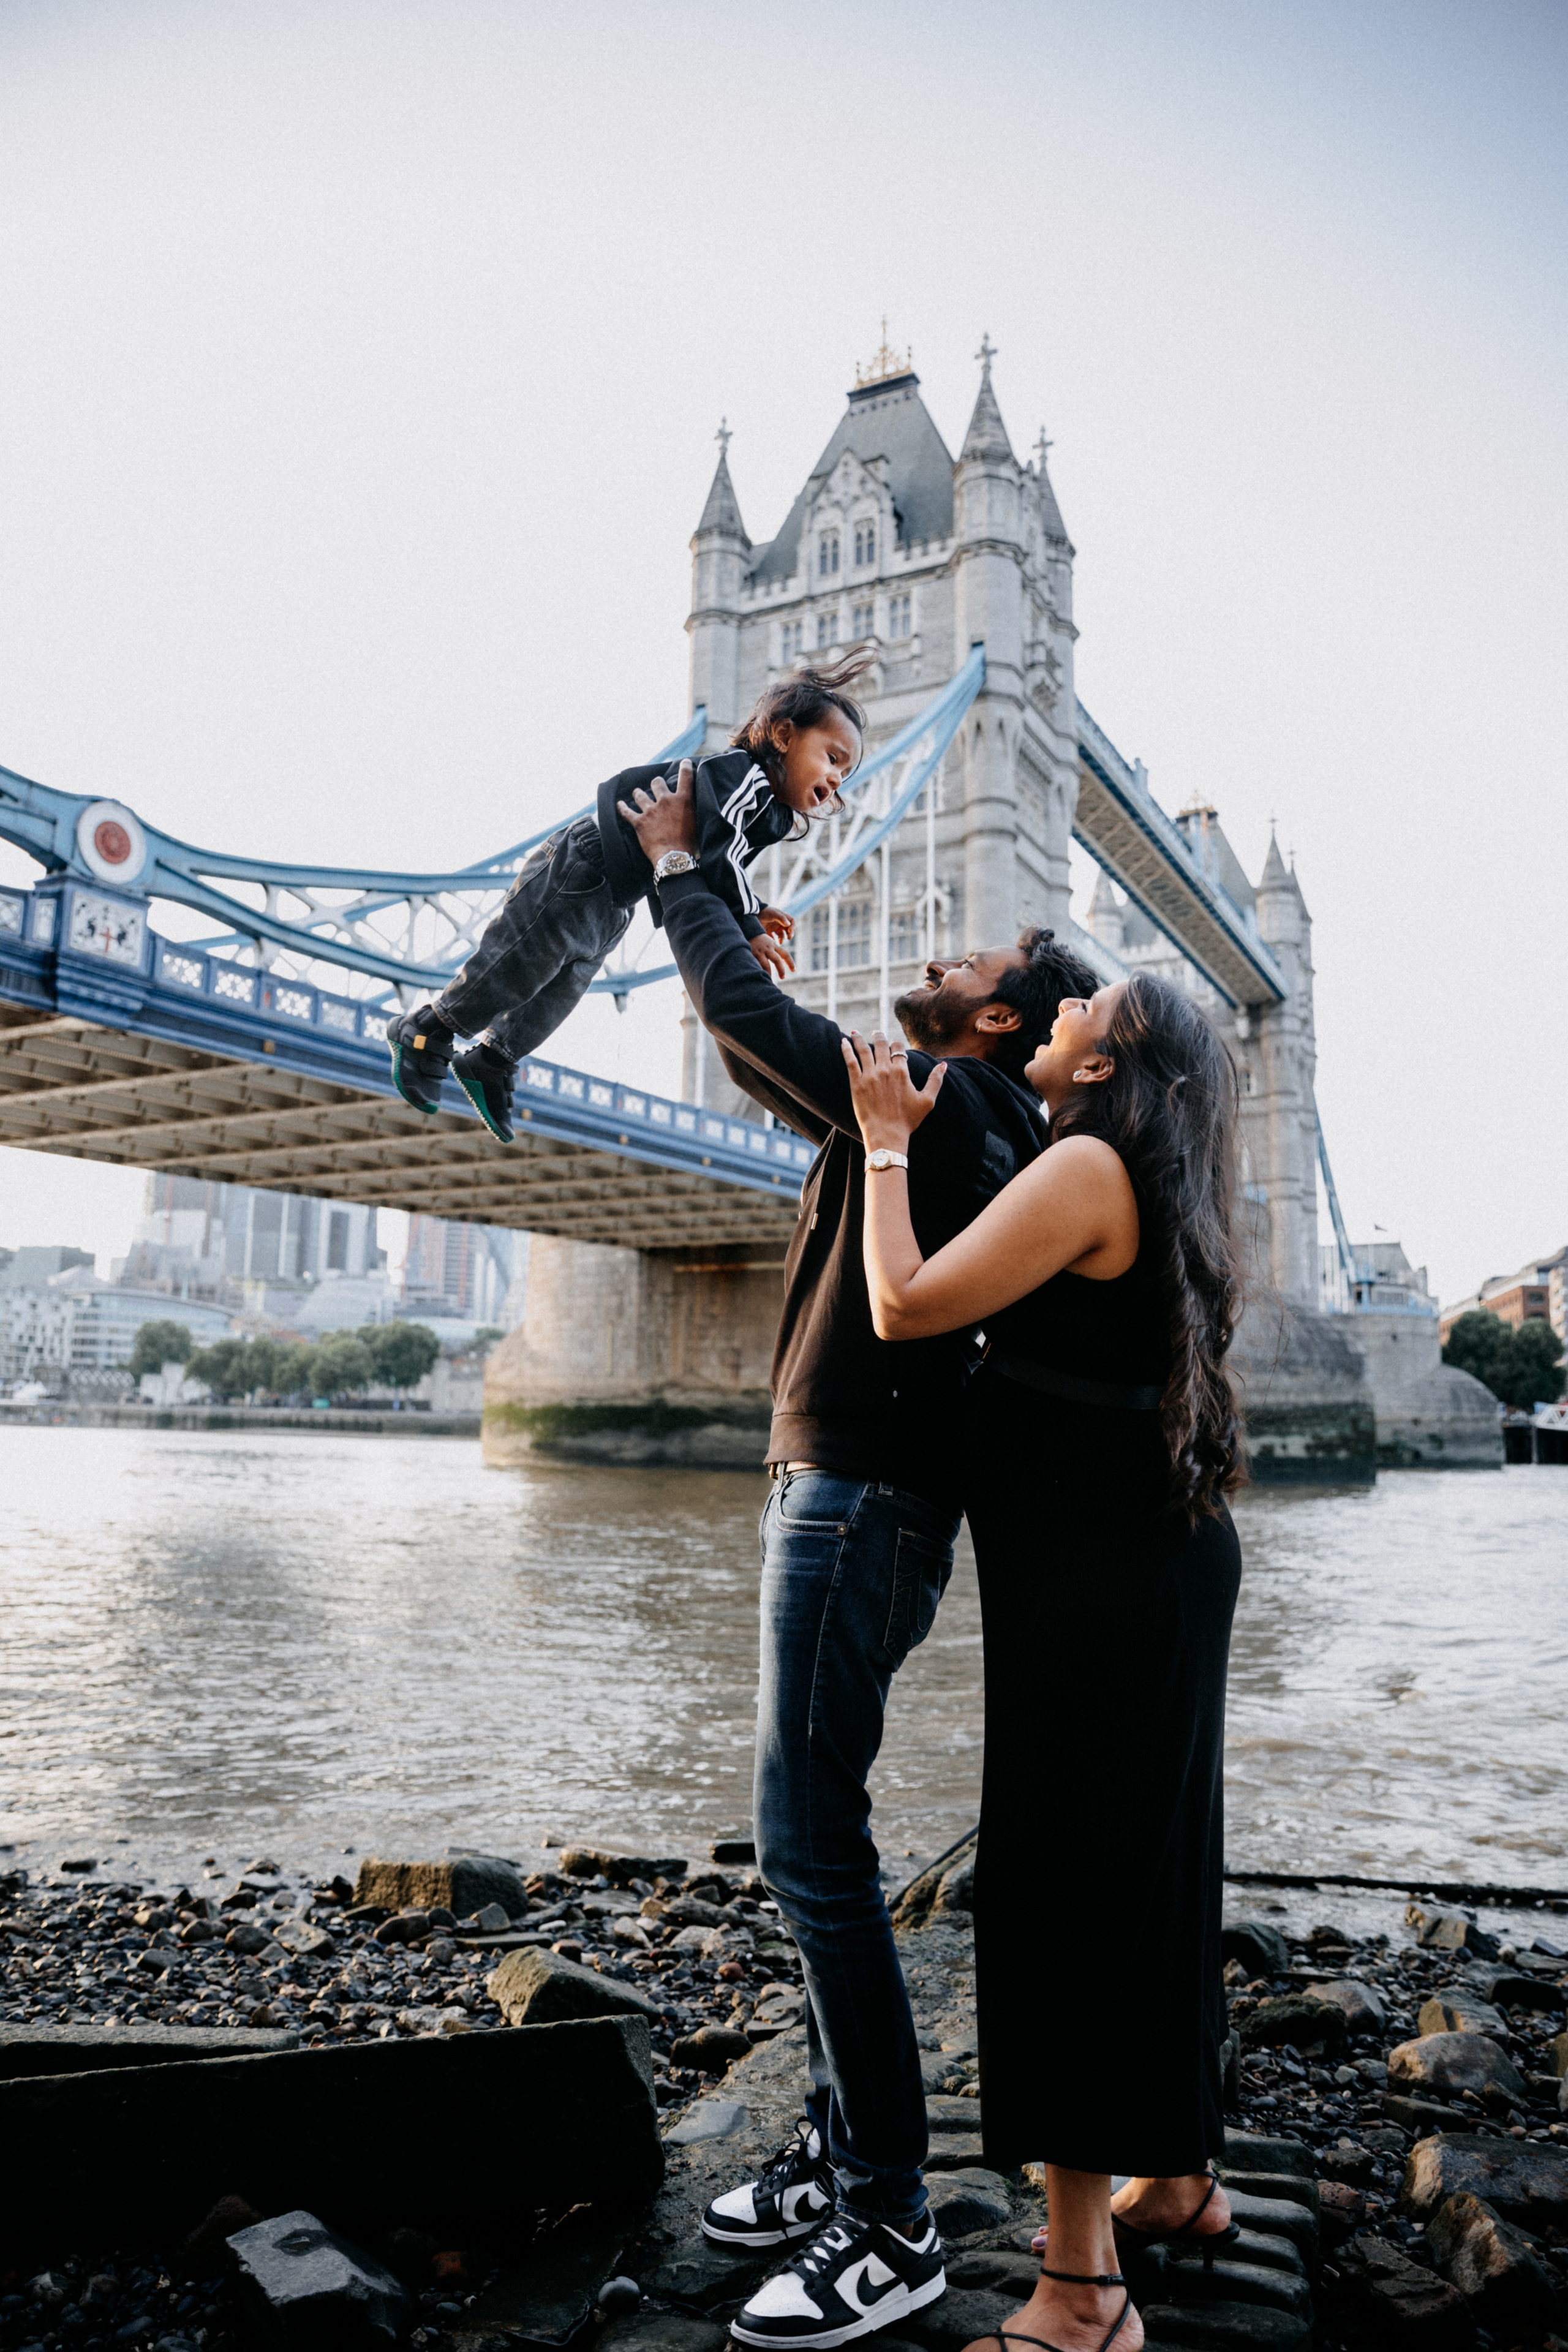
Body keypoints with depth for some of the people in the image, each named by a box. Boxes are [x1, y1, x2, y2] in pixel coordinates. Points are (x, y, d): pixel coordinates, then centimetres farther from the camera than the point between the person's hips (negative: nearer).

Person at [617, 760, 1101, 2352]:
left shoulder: (939, 1103, -11)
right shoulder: (949, 1125, 17)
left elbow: (750, 1014, -10)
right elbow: (760, 1051, 25)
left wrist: (675, 867, 7)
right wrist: (696, 879, 24)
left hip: (857, 1504, -10)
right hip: (844, 1501, 10)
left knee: (812, 1848, -6)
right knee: (812, 1843, 15)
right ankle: (837, 2155, 27)